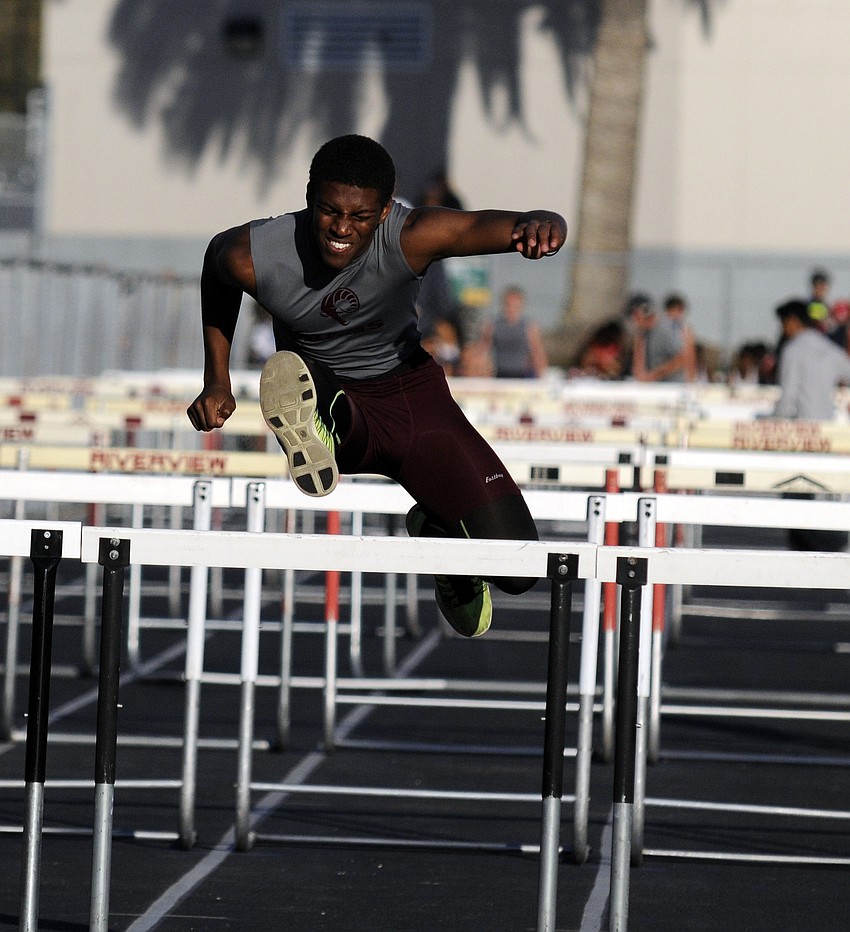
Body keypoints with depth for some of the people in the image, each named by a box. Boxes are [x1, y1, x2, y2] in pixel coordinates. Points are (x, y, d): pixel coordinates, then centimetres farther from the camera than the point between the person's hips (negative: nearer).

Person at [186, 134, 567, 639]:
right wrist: (217, 381, 7)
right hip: (335, 404, -1)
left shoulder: (410, 236, -26)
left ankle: (440, 532, 23)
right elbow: (217, 273, 6)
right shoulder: (253, 255, -21)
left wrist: (539, 226, -63)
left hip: (413, 393, 1)